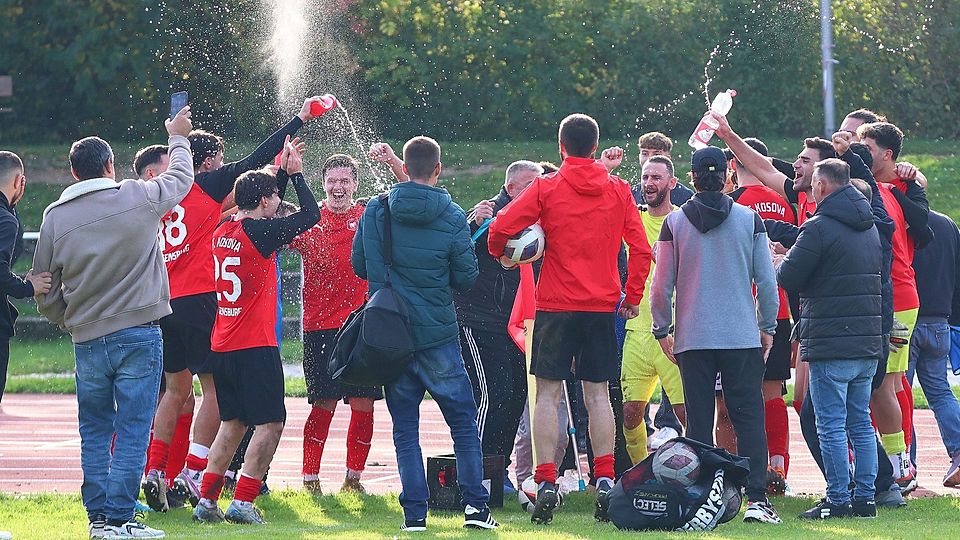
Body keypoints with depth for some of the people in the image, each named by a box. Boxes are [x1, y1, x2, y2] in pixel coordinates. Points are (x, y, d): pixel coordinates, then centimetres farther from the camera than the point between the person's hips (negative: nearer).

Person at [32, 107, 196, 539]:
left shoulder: (55, 217, 1)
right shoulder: (139, 198, -5)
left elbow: (45, 291, 6)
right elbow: (181, 178, 17)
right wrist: (178, 137, 36)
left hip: (87, 340, 3)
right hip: (139, 335, -3)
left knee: (94, 433, 12)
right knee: (132, 430, -2)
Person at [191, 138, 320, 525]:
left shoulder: (222, 231, 9)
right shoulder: (260, 232, -14)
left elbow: (266, 216, 29)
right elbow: (311, 215, -5)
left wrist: (283, 173, 25)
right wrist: (296, 174, 8)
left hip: (222, 347, 8)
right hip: (255, 347, -8)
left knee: (232, 424, 15)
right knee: (270, 424, -3)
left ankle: (207, 501, 12)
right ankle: (242, 502, -10)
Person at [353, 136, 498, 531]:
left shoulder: (375, 211, -3)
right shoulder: (452, 217, -9)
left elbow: (359, 266, 7)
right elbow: (467, 278, -2)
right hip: (437, 336, -2)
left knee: (405, 428, 8)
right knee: (463, 421, 9)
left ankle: (414, 512, 3)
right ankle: (474, 504, 4)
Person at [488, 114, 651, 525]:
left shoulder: (547, 188, -4)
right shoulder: (618, 191, 4)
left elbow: (502, 226, -11)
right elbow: (641, 248, 2)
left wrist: (500, 255, 11)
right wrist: (633, 297, 11)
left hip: (556, 305, -2)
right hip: (602, 306, 2)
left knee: (548, 394, 1)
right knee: (598, 394, 7)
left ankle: (546, 483, -8)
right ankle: (605, 482, 1)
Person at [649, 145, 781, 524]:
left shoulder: (675, 223, -1)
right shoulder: (749, 219, 0)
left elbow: (662, 286, 1)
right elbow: (766, 279, 2)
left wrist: (661, 330, 14)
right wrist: (768, 326, 14)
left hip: (692, 337, 0)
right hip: (743, 337, 0)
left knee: (699, 422, 4)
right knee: (748, 418, 1)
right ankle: (756, 498, -7)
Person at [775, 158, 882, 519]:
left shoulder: (819, 228, -12)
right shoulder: (870, 228, 14)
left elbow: (789, 278, -12)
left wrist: (780, 261, 12)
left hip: (830, 344, -8)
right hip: (868, 344, 8)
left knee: (831, 426, -4)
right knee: (861, 422, 12)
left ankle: (838, 500, -5)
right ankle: (865, 498, 12)